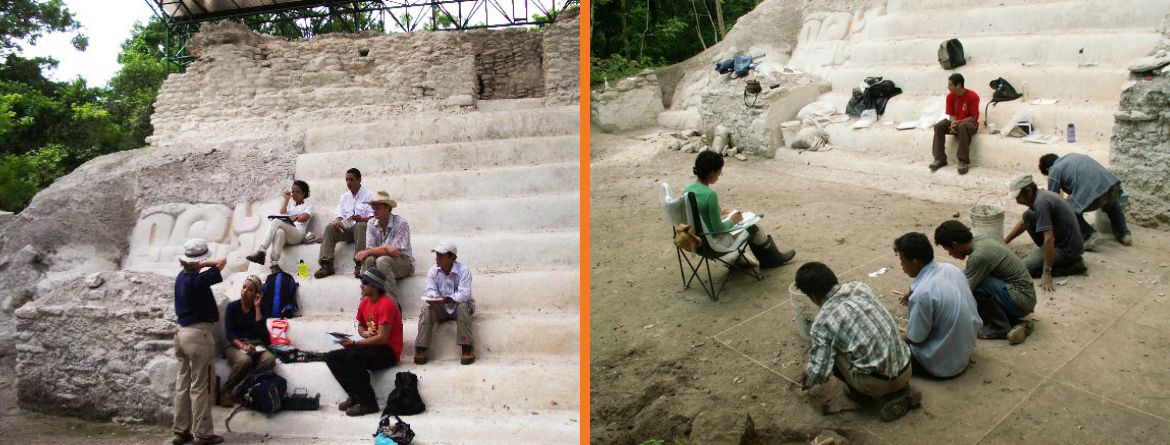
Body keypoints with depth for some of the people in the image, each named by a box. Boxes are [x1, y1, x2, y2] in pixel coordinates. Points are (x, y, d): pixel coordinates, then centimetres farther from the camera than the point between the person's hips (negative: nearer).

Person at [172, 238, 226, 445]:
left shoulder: (181, 277, 7)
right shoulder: (197, 280, -18)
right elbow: (222, 261, -17)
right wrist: (204, 264, -4)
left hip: (182, 333, 9)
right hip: (199, 334, -9)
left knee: (183, 384, 12)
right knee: (199, 387, -3)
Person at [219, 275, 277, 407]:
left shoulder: (259, 308, 7)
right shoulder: (232, 307, 3)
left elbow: (261, 332, -9)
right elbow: (229, 333, -7)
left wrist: (257, 307, -8)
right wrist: (242, 346, -25)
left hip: (255, 345, 2)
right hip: (235, 345, -2)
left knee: (269, 359, -32)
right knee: (245, 360, -37)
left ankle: (239, 389, -23)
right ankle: (226, 390, -15)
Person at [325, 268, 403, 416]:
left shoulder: (386, 304, -19)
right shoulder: (364, 303, 7)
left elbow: (382, 338, -23)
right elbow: (360, 326, 23)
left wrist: (355, 343, -19)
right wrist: (365, 333, -2)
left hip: (388, 352, -9)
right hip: (371, 348, 9)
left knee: (353, 355, -33)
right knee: (331, 358, -3)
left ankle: (368, 402, -22)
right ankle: (356, 396, -4)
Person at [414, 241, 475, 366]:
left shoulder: (463, 270, -18)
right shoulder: (432, 271, -5)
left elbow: (464, 294, -28)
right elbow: (431, 291, -9)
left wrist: (447, 299, -43)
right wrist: (433, 298, -35)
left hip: (458, 305, -3)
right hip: (441, 308, 3)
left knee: (463, 306, -36)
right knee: (427, 307, -26)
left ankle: (466, 347, -33)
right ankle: (420, 348, -26)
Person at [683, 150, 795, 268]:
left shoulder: (687, 189, -5)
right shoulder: (710, 195, -29)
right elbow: (718, 228, -22)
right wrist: (732, 220, -4)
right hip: (713, 242, -8)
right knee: (752, 227, 13)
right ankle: (774, 259, 40)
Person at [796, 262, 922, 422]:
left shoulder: (822, 321, -10)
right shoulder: (860, 287, 5)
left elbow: (820, 373, -10)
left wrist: (805, 381, 15)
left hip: (876, 383, -5)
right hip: (905, 369, 5)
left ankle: (861, 393, 18)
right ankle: (903, 392, 17)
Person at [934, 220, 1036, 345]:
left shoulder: (979, 255, -23)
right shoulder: (981, 241, 4)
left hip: (1020, 299, -10)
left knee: (975, 284, -25)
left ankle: (1001, 328, -9)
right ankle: (1015, 323, 4)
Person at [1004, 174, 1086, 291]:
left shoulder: (1041, 202, -24)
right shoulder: (1040, 195, 6)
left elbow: (1049, 239, -30)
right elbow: (1023, 223, 21)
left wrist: (1047, 274, -30)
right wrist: (1004, 242, 17)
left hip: (1068, 249, -9)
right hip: (1062, 241, 9)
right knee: (1027, 217, 7)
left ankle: (1072, 266, -5)